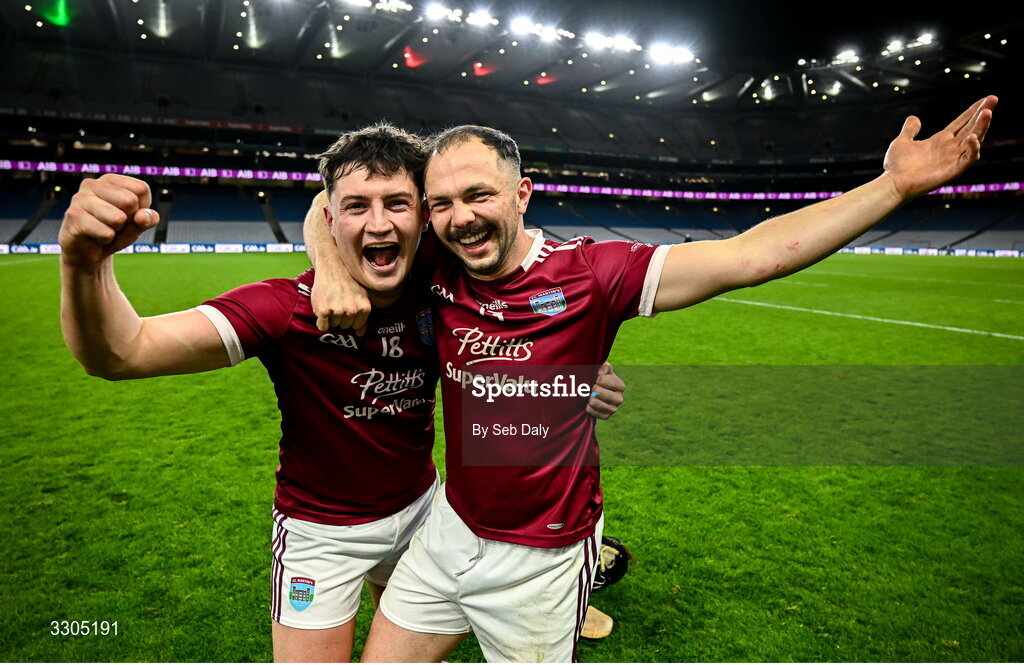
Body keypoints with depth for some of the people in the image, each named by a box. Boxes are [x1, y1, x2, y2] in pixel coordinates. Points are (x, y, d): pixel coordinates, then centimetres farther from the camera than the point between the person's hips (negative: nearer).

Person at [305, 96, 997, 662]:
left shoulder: (587, 272, -19)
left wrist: (895, 184, -24)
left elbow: (749, 256, -22)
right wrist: (333, 271, -18)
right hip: (449, 530, 5)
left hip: (539, 560, -4)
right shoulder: (439, 268, -9)